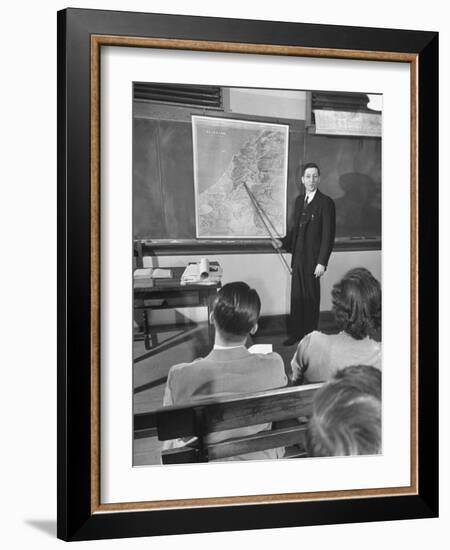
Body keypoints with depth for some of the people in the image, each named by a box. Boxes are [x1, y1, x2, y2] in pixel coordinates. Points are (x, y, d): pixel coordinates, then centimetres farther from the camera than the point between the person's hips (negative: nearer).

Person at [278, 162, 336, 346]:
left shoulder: (326, 203, -10)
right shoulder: (299, 200, 11)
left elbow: (328, 235, -12)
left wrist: (322, 262, -15)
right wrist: (283, 242, 4)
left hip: (313, 259, -6)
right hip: (298, 257, 6)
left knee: (311, 298, 4)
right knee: (296, 296, 10)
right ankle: (295, 333, 21)